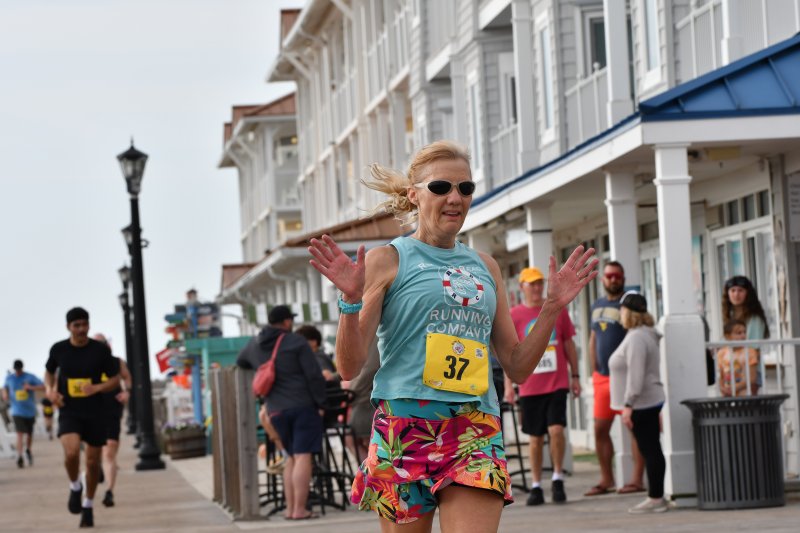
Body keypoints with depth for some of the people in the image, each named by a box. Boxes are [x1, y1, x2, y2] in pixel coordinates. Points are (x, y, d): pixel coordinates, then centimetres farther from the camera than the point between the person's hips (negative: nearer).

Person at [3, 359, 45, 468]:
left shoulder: (30, 377, -4)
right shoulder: (9, 378, 3)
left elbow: (43, 387, -11)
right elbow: (5, 387, 24)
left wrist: (31, 387, -27)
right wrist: (5, 394, 1)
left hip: (30, 411, 1)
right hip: (17, 411, -1)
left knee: (29, 434, 12)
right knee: (20, 433, -18)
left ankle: (28, 450, 41)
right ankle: (19, 457, -25)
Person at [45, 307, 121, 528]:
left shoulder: (100, 350, -5)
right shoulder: (59, 350, -2)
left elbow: (115, 380, 1)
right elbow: (49, 371, 17)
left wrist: (96, 388, -18)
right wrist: (50, 390, -3)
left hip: (95, 412, 1)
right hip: (69, 412, -1)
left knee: (93, 462, 7)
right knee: (71, 452, -26)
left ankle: (88, 505, 29)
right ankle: (74, 488, 5)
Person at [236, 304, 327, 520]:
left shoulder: (255, 345, 12)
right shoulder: (296, 342, -5)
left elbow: (240, 362, 33)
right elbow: (314, 376, -9)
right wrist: (320, 403, -3)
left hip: (276, 411, 6)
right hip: (303, 405, -6)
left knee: (292, 457, 16)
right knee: (303, 456, -8)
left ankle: (290, 508, 10)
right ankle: (299, 509, -13)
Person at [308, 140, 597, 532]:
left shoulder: (484, 267, 18)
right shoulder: (387, 260, 4)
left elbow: (517, 367, 19)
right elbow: (349, 367, -1)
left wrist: (553, 307, 9)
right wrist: (351, 300, -16)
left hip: (477, 429, 3)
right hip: (405, 424, -3)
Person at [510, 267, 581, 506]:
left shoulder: (557, 309, 6)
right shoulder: (514, 315, 2)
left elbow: (569, 345, 12)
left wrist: (575, 376, 10)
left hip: (557, 383, 0)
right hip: (530, 386, 0)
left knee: (556, 429, -14)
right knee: (535, 437, 5)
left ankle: (558, 479, 1)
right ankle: (536, 487, 14)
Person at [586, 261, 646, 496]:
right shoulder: (597, 306, 15)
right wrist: (594, 371, 14)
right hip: (602, 377, 7)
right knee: (600, 429, 8)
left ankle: (637, 479, -2)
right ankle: (606, 478, 18)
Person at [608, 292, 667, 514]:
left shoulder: (637, 338, -17)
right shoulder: (643, 335, 17)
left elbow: (636, 375, -24)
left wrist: (628, 405, -25)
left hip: (641, 404, -10)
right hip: (647, 403, 10)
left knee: (650, 450, -7)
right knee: (651, 450, 11)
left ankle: (655, 498, -4)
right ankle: (656, 496, 15)